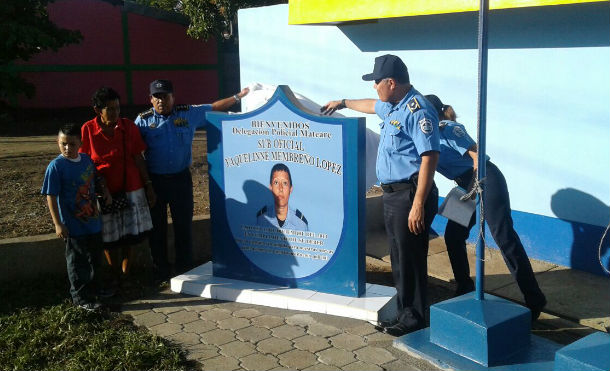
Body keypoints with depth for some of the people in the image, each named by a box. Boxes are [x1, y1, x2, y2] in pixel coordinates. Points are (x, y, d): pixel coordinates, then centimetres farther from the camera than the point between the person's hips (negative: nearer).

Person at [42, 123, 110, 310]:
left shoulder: (87, 160, 1)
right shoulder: (56, 166, -16)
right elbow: (51, 196, -14)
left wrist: (104, 189, 4)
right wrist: (58, 224, -16)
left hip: (93, 221, 6)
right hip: (74, 225, -6)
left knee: (94, 259, 19)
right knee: (77, 262, 5)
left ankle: (92, 289, 38)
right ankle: (81, 298, 19)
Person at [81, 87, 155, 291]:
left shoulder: (129, 126, -3)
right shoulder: (88, 129, -8)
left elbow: (138, 158, 1)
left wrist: (148, 186, 1)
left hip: (131, 189, 2)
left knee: (130, 234, 10)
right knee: (109, 238, 6)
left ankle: (125, 272, 29)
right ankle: (116, 277, 24)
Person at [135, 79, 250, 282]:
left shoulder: (189, 113, 3)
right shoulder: (143, 120, -1)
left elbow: (214, 107, 11)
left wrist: (238, 96, 7)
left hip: (181, 178, 1)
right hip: (155, 180, -1)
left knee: (184, 223, 8)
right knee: (157, 226, 8)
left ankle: (185, 268, 22)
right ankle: (160, 271, 21)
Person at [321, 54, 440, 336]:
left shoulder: (417, 110, -17)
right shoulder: (392, 107, 13)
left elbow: (429, 157, -23)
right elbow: (372, 105, 38)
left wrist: (418, 204, -26)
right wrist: (343, 103, 53)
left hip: (409, 195, -10)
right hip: (392, 194, 10)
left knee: (411, 260, -1)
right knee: (398, 259, 14)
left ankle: (414, 318, 12)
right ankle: (404, 314, 24)